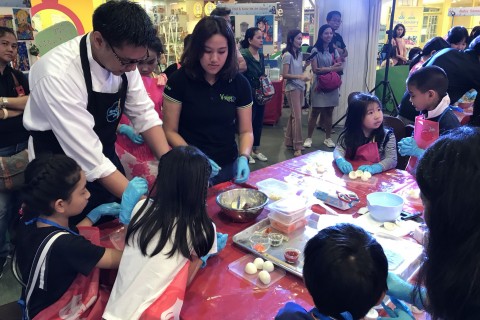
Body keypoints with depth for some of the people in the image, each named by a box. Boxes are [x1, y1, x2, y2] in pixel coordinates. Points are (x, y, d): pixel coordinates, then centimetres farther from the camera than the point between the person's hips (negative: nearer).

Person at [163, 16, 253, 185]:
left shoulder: (239, 83, -6)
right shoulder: (179, 80, -12)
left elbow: (246, 131, 0)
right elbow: (170, 131, -9)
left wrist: (243, 157, -19)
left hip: (228, 167, 2)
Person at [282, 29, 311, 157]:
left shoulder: (300, 54, 10)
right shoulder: (288, 55, -13)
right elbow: (284, 75, -17)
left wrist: (306, 65, 1)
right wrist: (300, 77, -24)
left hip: (300, 88, 8)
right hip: (292, 88, -8)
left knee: (293, 115, 12)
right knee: (298, 117, -9)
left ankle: (289, 141, 22)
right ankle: (298, 146, -3)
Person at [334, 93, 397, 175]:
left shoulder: (387, 136, -6)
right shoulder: (349, 134, -1)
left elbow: (392, 160, -14)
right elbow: (338, 150, -8)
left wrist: (374, 168, -32)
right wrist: (340, 160, -31)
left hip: (377, 176, -1)